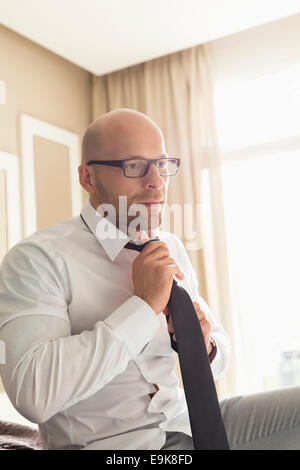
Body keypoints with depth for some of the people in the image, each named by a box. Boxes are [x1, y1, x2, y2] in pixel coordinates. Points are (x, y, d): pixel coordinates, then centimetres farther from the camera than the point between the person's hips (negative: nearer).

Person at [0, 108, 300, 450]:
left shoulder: (172, 250, 8)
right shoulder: (36, 258, -12)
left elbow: (220, 354, 15)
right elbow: (32, 394, -25)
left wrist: (204, 346, -9)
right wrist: (144, 305, -22)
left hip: (185, 422, 6)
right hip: (105, 441, -6)